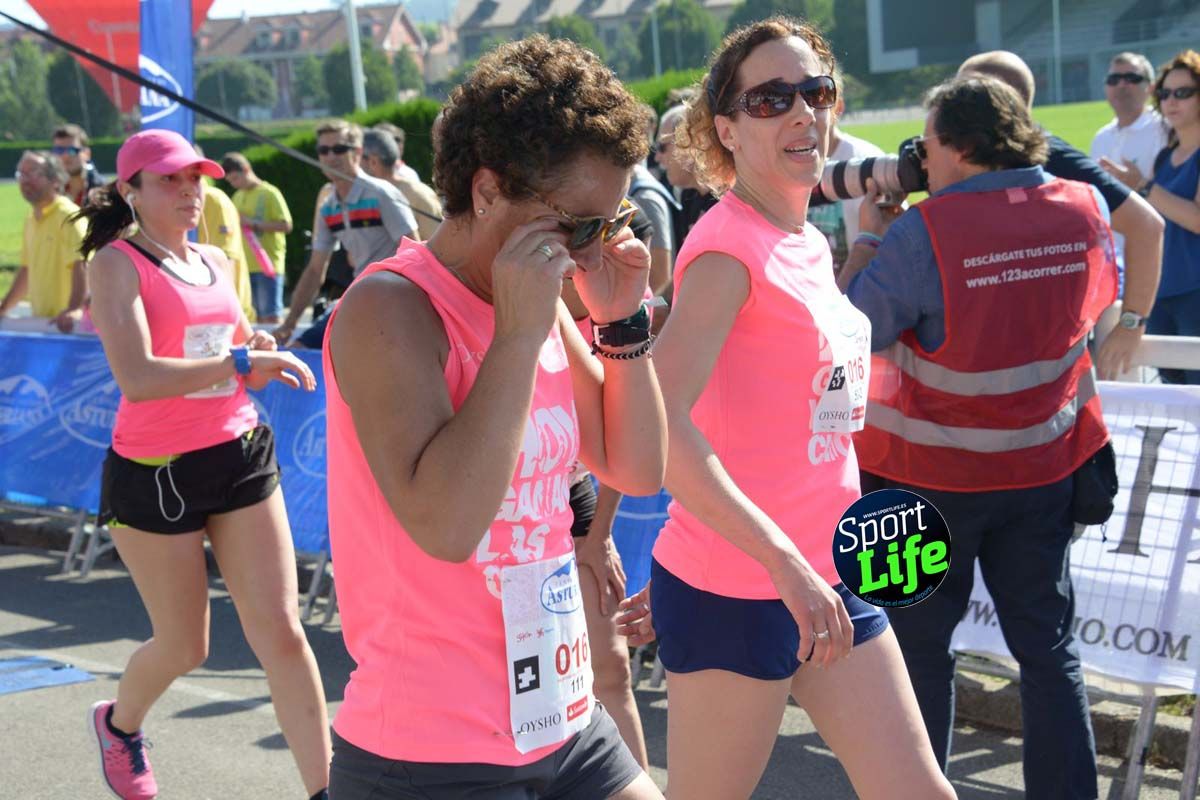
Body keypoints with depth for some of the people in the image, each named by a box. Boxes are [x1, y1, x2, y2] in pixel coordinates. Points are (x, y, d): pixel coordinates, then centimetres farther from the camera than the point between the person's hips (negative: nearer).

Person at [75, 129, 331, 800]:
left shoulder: (215, 261, 10)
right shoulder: (118, 263, -10)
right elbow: (137, 378, -24)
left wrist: (258, 349, 2)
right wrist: (241, 362, -24)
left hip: (241, 455, 5)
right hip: (154, 471, -5)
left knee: (282, 631, -2)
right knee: (185, 647, 9)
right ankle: (119, 722, 42)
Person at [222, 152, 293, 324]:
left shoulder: (269, 193, -5)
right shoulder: (237, 197, 16)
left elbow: (286, 225, -11)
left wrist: (254, 223, -15)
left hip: (267, 265, -6)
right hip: (246, 265, 6)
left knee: (271, 316, -8)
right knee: (258, 316, 7)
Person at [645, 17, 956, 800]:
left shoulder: (810, 244, 11)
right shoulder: (729, 245, -16)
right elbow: (661, 423, -29)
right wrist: (781, 559, -32)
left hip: (830, 575, 8)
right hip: (735, 587, -8)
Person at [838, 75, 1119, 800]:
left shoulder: (921, 233, -21)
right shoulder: (1085, 210, -4)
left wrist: (868, 236, -2)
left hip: (932, 473, -4)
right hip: (1043, 463, 4)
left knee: (920, 644, 11)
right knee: (1049, 644, 12)